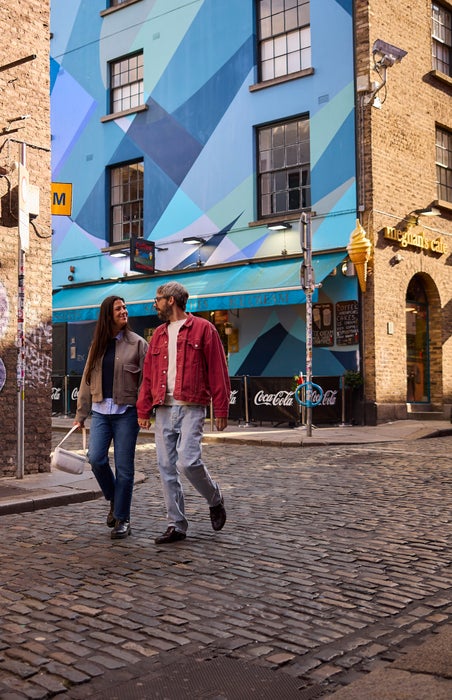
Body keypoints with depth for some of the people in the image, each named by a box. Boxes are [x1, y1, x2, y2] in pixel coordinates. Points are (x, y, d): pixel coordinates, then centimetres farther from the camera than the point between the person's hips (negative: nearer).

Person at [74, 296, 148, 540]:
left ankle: (122, 519, 11)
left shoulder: (137, 343, -1)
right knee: (96, 458, -8)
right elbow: (87, 380, 14)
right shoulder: (98, 345, 12)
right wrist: (80, 414, 12)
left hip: (126, 411, -4)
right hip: (101, 410, 4)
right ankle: (114, 499, 19)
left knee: (124, 466, -1)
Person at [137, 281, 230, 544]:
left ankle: (216, 500, 13)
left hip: (191, 408, -6)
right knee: (167, 468, 3)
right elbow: (148, 375, 18)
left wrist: (221, 410, -7)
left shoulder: (202, 328, 0)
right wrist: (144, 409, 10)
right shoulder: (159, 334, 18)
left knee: (188, 461, -17)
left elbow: (218, 371, -3)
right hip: (163, 409, 6)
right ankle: (177, 525, 13)